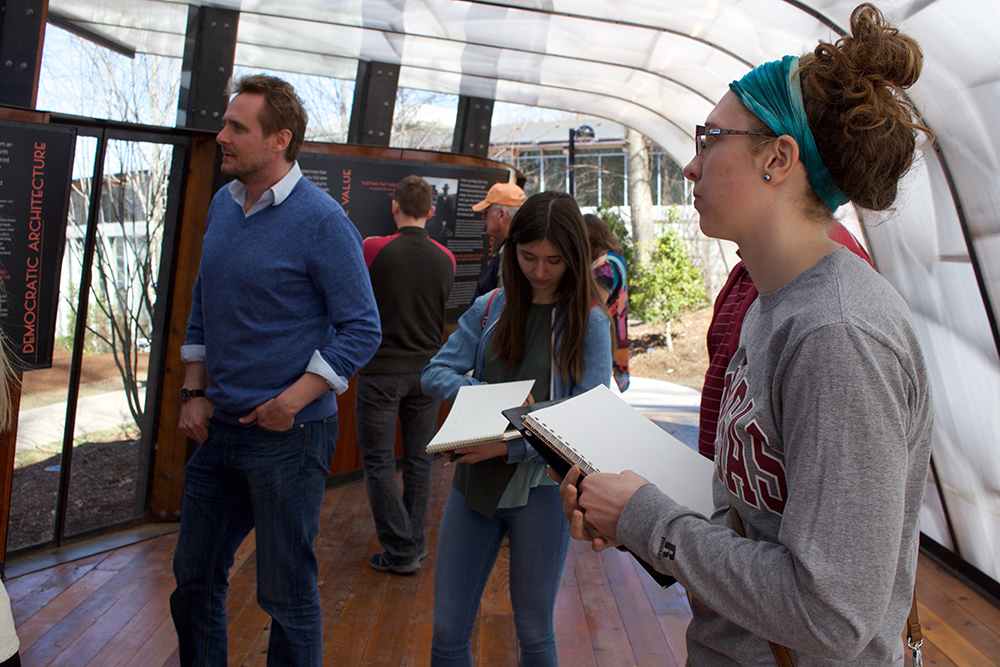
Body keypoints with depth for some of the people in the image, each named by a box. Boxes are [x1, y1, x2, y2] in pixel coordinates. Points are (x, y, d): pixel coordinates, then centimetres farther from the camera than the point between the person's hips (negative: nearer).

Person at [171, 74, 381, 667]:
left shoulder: (321, 220, -14)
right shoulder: (223, 205, 8)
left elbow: (361, 328, -14)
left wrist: (290, 402, -19)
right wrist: (196, 392, 9)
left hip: (289, 438, -7)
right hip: (219, 429, 7)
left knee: (288, 595, 8)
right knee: (195, 578, 20)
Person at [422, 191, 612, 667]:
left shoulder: (589, 321, -6)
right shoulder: (490, 308, 3)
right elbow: (435, 373, 0)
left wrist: (513, 445, -21)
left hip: (542, 489, -3)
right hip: (475, 479, 3)